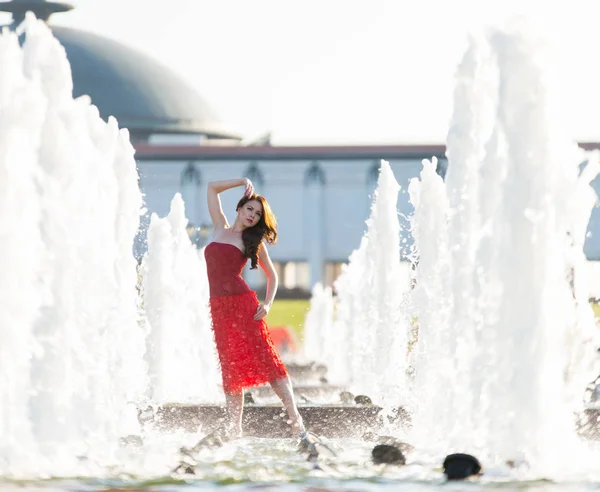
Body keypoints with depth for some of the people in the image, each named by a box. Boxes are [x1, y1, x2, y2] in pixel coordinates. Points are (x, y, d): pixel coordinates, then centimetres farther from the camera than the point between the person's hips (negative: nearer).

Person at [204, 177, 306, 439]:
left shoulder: (253, 242, 8)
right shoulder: (220, 228, 17)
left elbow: (272, 275, 10)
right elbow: (213, 188, 23)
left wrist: (267, 304, -5)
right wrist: (243, 182, 15)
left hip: (243, 303, -3)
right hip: (219, 307, 4)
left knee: (266, 360, -10)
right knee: (231, 368, 3)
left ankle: (295, 418, -13)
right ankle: (234, 428, 3)